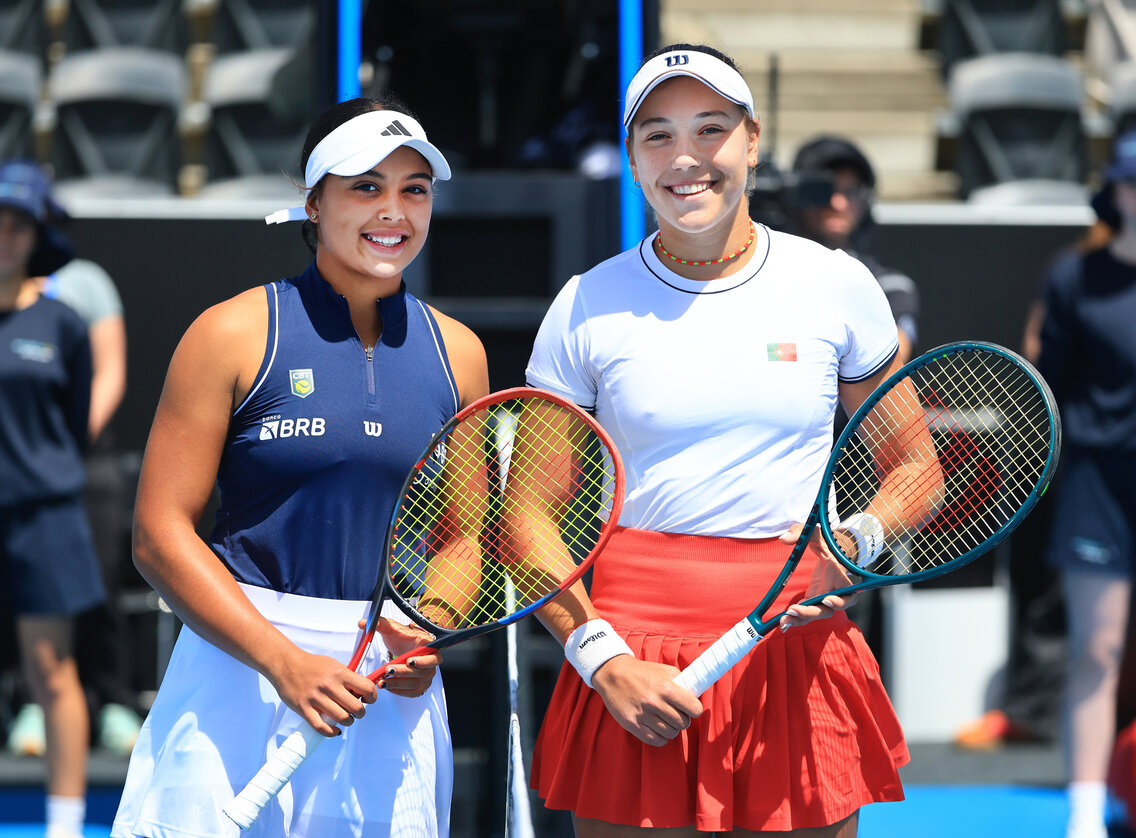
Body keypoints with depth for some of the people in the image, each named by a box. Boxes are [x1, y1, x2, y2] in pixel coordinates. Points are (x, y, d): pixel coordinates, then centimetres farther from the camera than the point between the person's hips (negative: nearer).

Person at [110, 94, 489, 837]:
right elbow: (160, 533, -6)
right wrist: (284, 662, -17)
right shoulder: (235, 335, -2)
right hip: (237, 673, -3)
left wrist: (430, 633, -6)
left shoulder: (458, 355, 9)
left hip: (394, 688, 3)